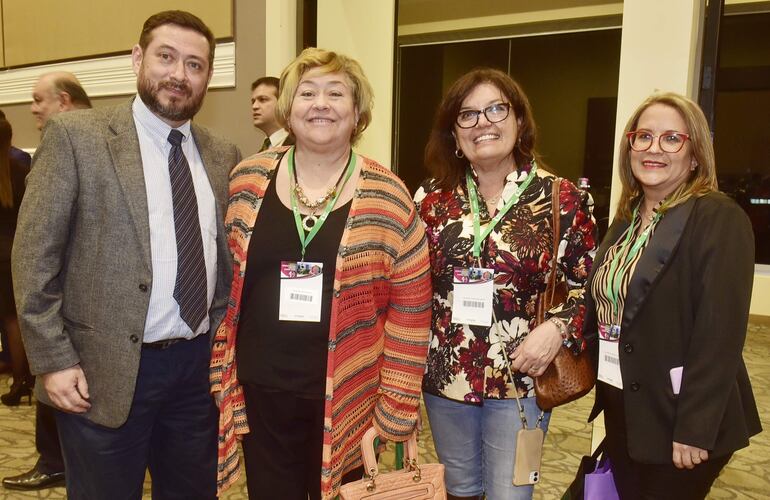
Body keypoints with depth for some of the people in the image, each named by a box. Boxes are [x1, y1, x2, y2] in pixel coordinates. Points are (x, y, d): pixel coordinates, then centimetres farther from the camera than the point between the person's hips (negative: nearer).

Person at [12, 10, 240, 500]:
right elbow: (34, 254, -7)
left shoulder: (223, 154, 6)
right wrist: (54, 360, -11)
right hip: (106, 369, -4)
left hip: (200, 364, 4)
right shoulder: (75, 135, -6)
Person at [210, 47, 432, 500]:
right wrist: (221, 373, 6)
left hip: (345, 400, -2)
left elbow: (411, 307, -5)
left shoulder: (387, 198, -8)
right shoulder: (247, 181, -1)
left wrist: (397, 411, -5)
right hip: (260, 392, 2)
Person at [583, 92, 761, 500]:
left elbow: (720, 333, -20)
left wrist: (695, 429, -21)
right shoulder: (626, 220, 9)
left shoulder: (719, 219, -15)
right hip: (621, 410, 7)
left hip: (677, 417, -7)